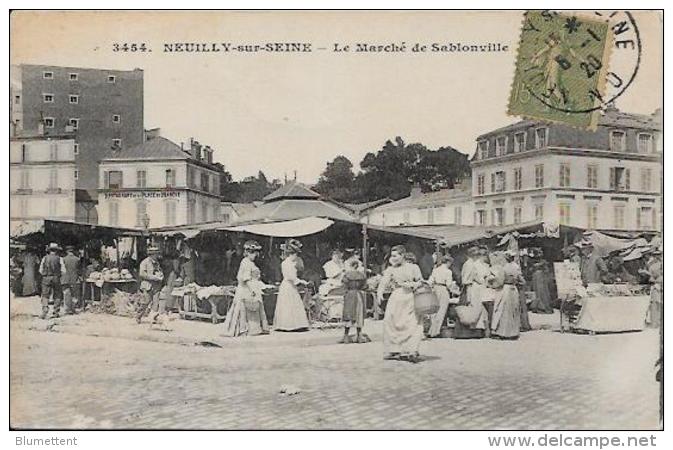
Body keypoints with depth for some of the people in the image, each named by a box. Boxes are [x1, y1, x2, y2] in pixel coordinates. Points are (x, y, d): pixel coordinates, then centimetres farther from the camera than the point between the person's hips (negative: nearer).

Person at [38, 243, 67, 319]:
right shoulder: (59, 259, 0)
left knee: (45, 296, 3)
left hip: (46, 278, 1)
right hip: (56, 278, -1)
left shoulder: (45, 258, 4)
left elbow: (41, 270, 5)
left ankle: (44, 311, -14)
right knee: (57, 296, 10)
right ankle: (55, 312, 9)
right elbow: (63, 271, -3)